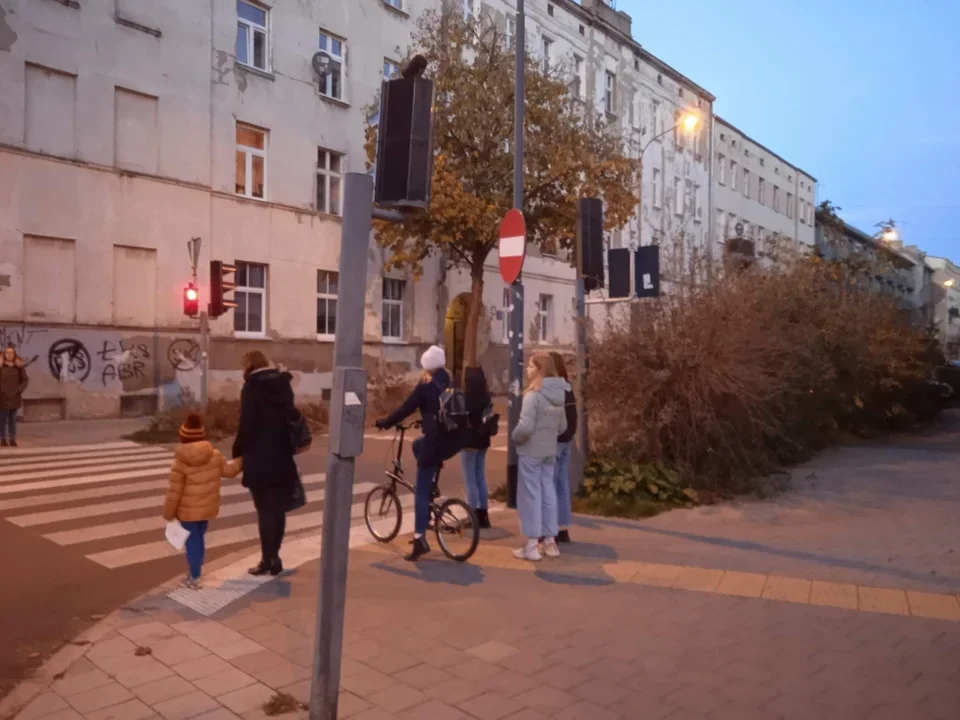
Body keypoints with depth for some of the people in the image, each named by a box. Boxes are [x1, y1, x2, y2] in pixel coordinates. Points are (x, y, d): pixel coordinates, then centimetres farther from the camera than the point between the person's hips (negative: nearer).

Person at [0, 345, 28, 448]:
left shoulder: (19, 366, 4)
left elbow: (25, 380, 5)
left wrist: (19, 390, -7)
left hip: (14, 397, 2)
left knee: (13, 418, 8)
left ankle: (12, 439, 12)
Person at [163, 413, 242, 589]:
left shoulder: (180, 463, -18)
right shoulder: (215, 455, -8)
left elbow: (174, 493, -14)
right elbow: (228, 470, 8)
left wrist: (168, 514, -3)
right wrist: (242, 461, 25)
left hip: (188, 512, -4)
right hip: (208, 508, 4)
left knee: (192, 541, 6)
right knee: (199, 538, 20)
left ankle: (194, 578, 13)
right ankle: (194, 571, 34)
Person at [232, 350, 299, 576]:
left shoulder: (252, 388, -10)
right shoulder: (283, 385, 7)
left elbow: (246, 426, -13)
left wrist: (238, 453, -1)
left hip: (260, 460, -5)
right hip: (282, 458, 5)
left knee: (265, 510, 2)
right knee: (277, 508, 11)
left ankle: (268, 560, 8)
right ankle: (273, 557, 18)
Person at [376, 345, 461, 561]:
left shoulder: (426, 386, -7)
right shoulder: (450, 384, 12)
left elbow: (406, 409, -6)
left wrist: (384, 423, 9)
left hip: (436, 441, -7)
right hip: (453, 440, 7)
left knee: (421, 491, 1)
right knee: (417, 444, 33)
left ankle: (420, 539, -3)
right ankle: (432, 488, 28)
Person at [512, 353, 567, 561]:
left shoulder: (533, 394, -18)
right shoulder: (558, 395, 7)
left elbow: (525, 426, -24)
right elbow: (563, 427, 12)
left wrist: (516, 438, -5)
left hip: (530, 451, -7)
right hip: (550, 452, 7)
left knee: (530, 496, 1)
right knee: (548, 494, 13)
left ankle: (532, 546, 7)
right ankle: (550, 542, 21)